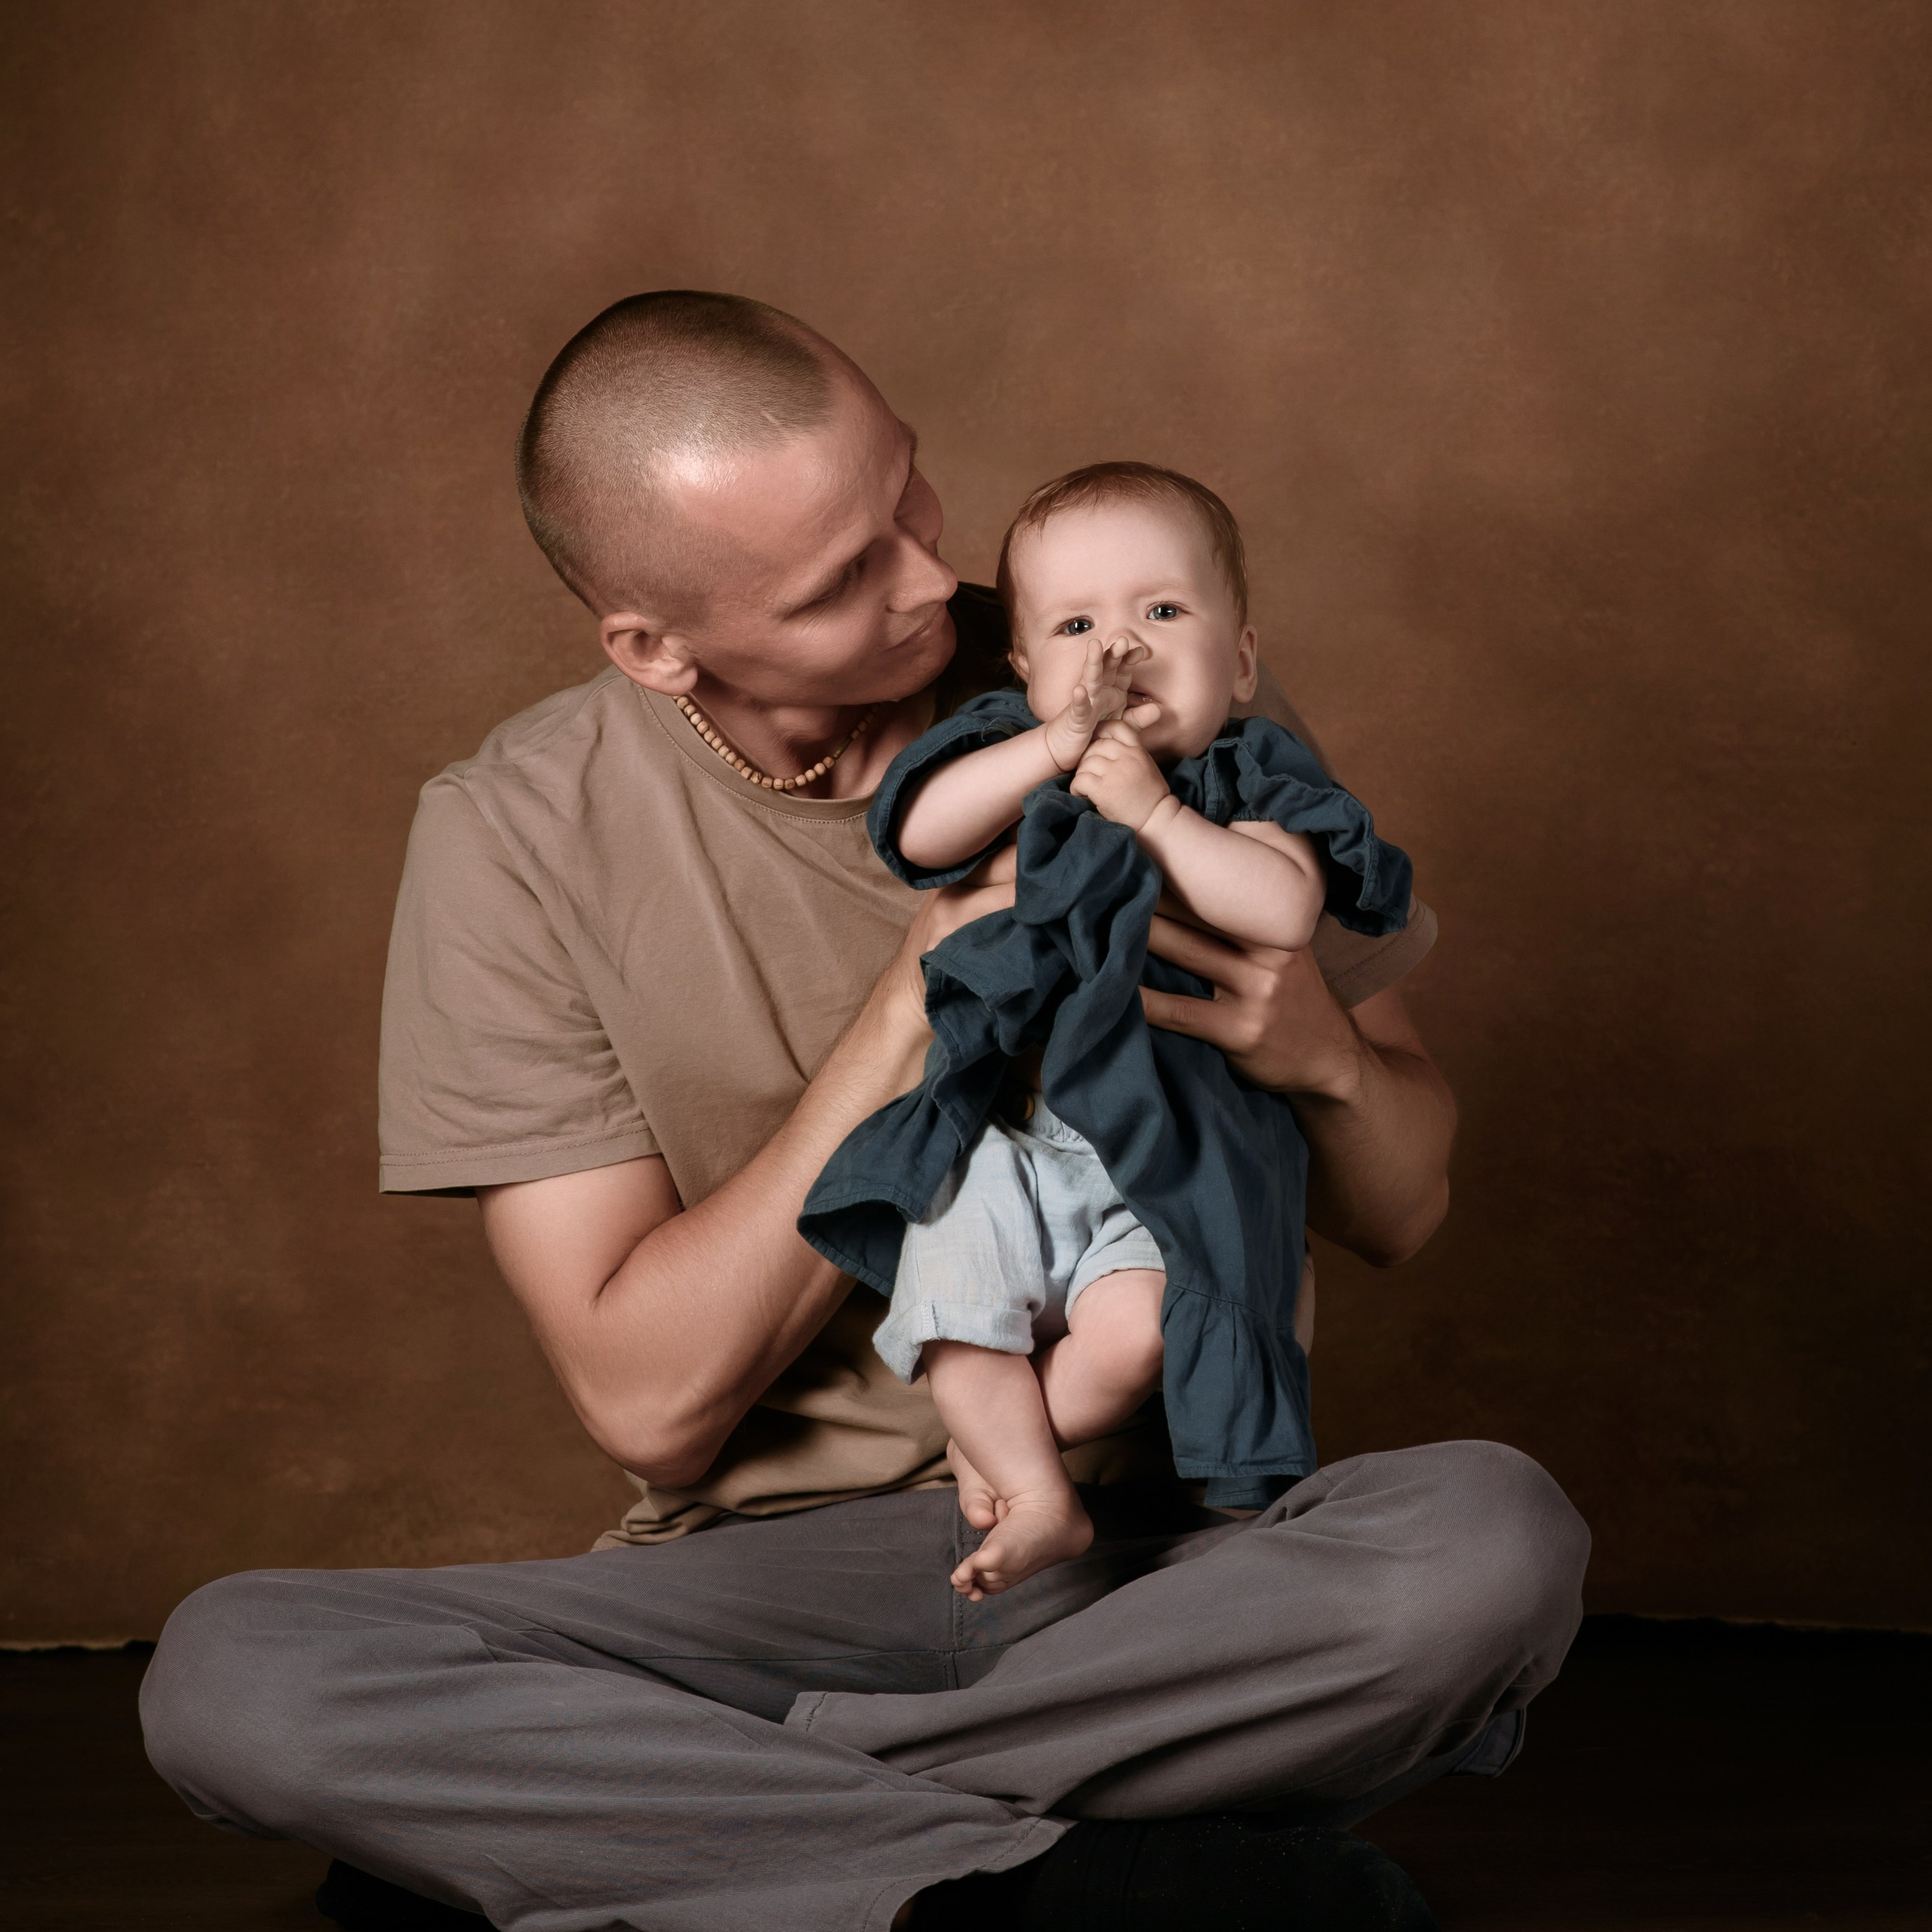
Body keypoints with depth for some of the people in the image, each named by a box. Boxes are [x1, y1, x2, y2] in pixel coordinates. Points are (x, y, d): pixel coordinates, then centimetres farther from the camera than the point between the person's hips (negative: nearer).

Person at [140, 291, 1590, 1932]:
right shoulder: (520, 833, -4)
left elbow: (1402, 1212, 7)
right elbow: (650, 1398, -9)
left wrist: (1327, 1055, -17)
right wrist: (911, 1014, -16)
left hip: (1157, 1551, 1)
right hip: (775, 1570, 0)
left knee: (1496, 1542, -32)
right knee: (230, 1675, -25)